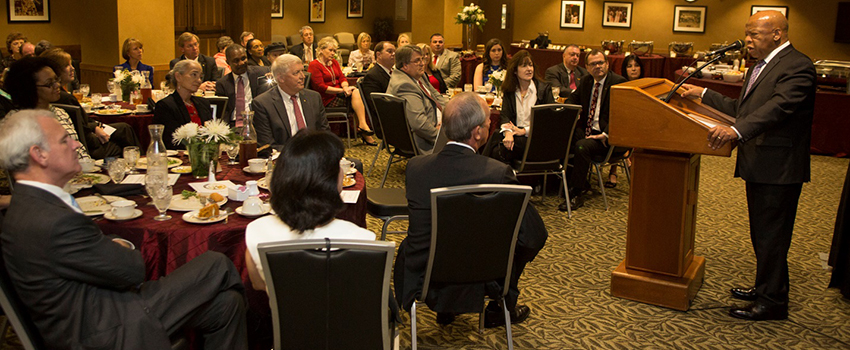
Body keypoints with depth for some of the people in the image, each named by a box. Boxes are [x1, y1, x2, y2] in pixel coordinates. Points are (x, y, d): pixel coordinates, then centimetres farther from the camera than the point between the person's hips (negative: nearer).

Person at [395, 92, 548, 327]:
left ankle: (445, 309, 40)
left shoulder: (415, 166, -11)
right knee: (526, 234, 17)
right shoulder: (498, 173, -21)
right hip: (472, 287, -3)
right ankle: (500, 309, 32)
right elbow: (535, 235, -16)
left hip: (418, 282, 3)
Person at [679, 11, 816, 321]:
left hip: (778, 168, -10)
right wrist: (703, 94, 20)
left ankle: (772, 302, 10)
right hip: (758, 165, 10)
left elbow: (780, 107, -31)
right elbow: (740, 108, 24)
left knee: (771, 236, -2)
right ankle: (765, 288, 34)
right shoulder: (759, 68, 18)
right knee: (762, 233, 20)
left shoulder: (797, 66, -16)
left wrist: (736, 131, -44)